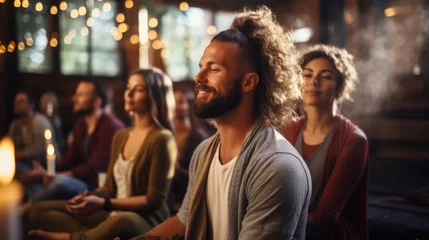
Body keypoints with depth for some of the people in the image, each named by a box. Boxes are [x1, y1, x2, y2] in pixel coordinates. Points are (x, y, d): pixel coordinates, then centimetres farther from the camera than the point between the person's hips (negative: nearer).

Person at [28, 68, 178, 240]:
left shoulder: (161, 138, -11)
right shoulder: (121, 136, 13)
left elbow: (154, 200, -14)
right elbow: (110, 187, 15)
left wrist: (103, 203, -16)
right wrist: (90, 197, -8)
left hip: (145, 220, -7)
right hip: (112, 215, 8)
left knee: (123, 222, -43)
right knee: (40, 211, -3)